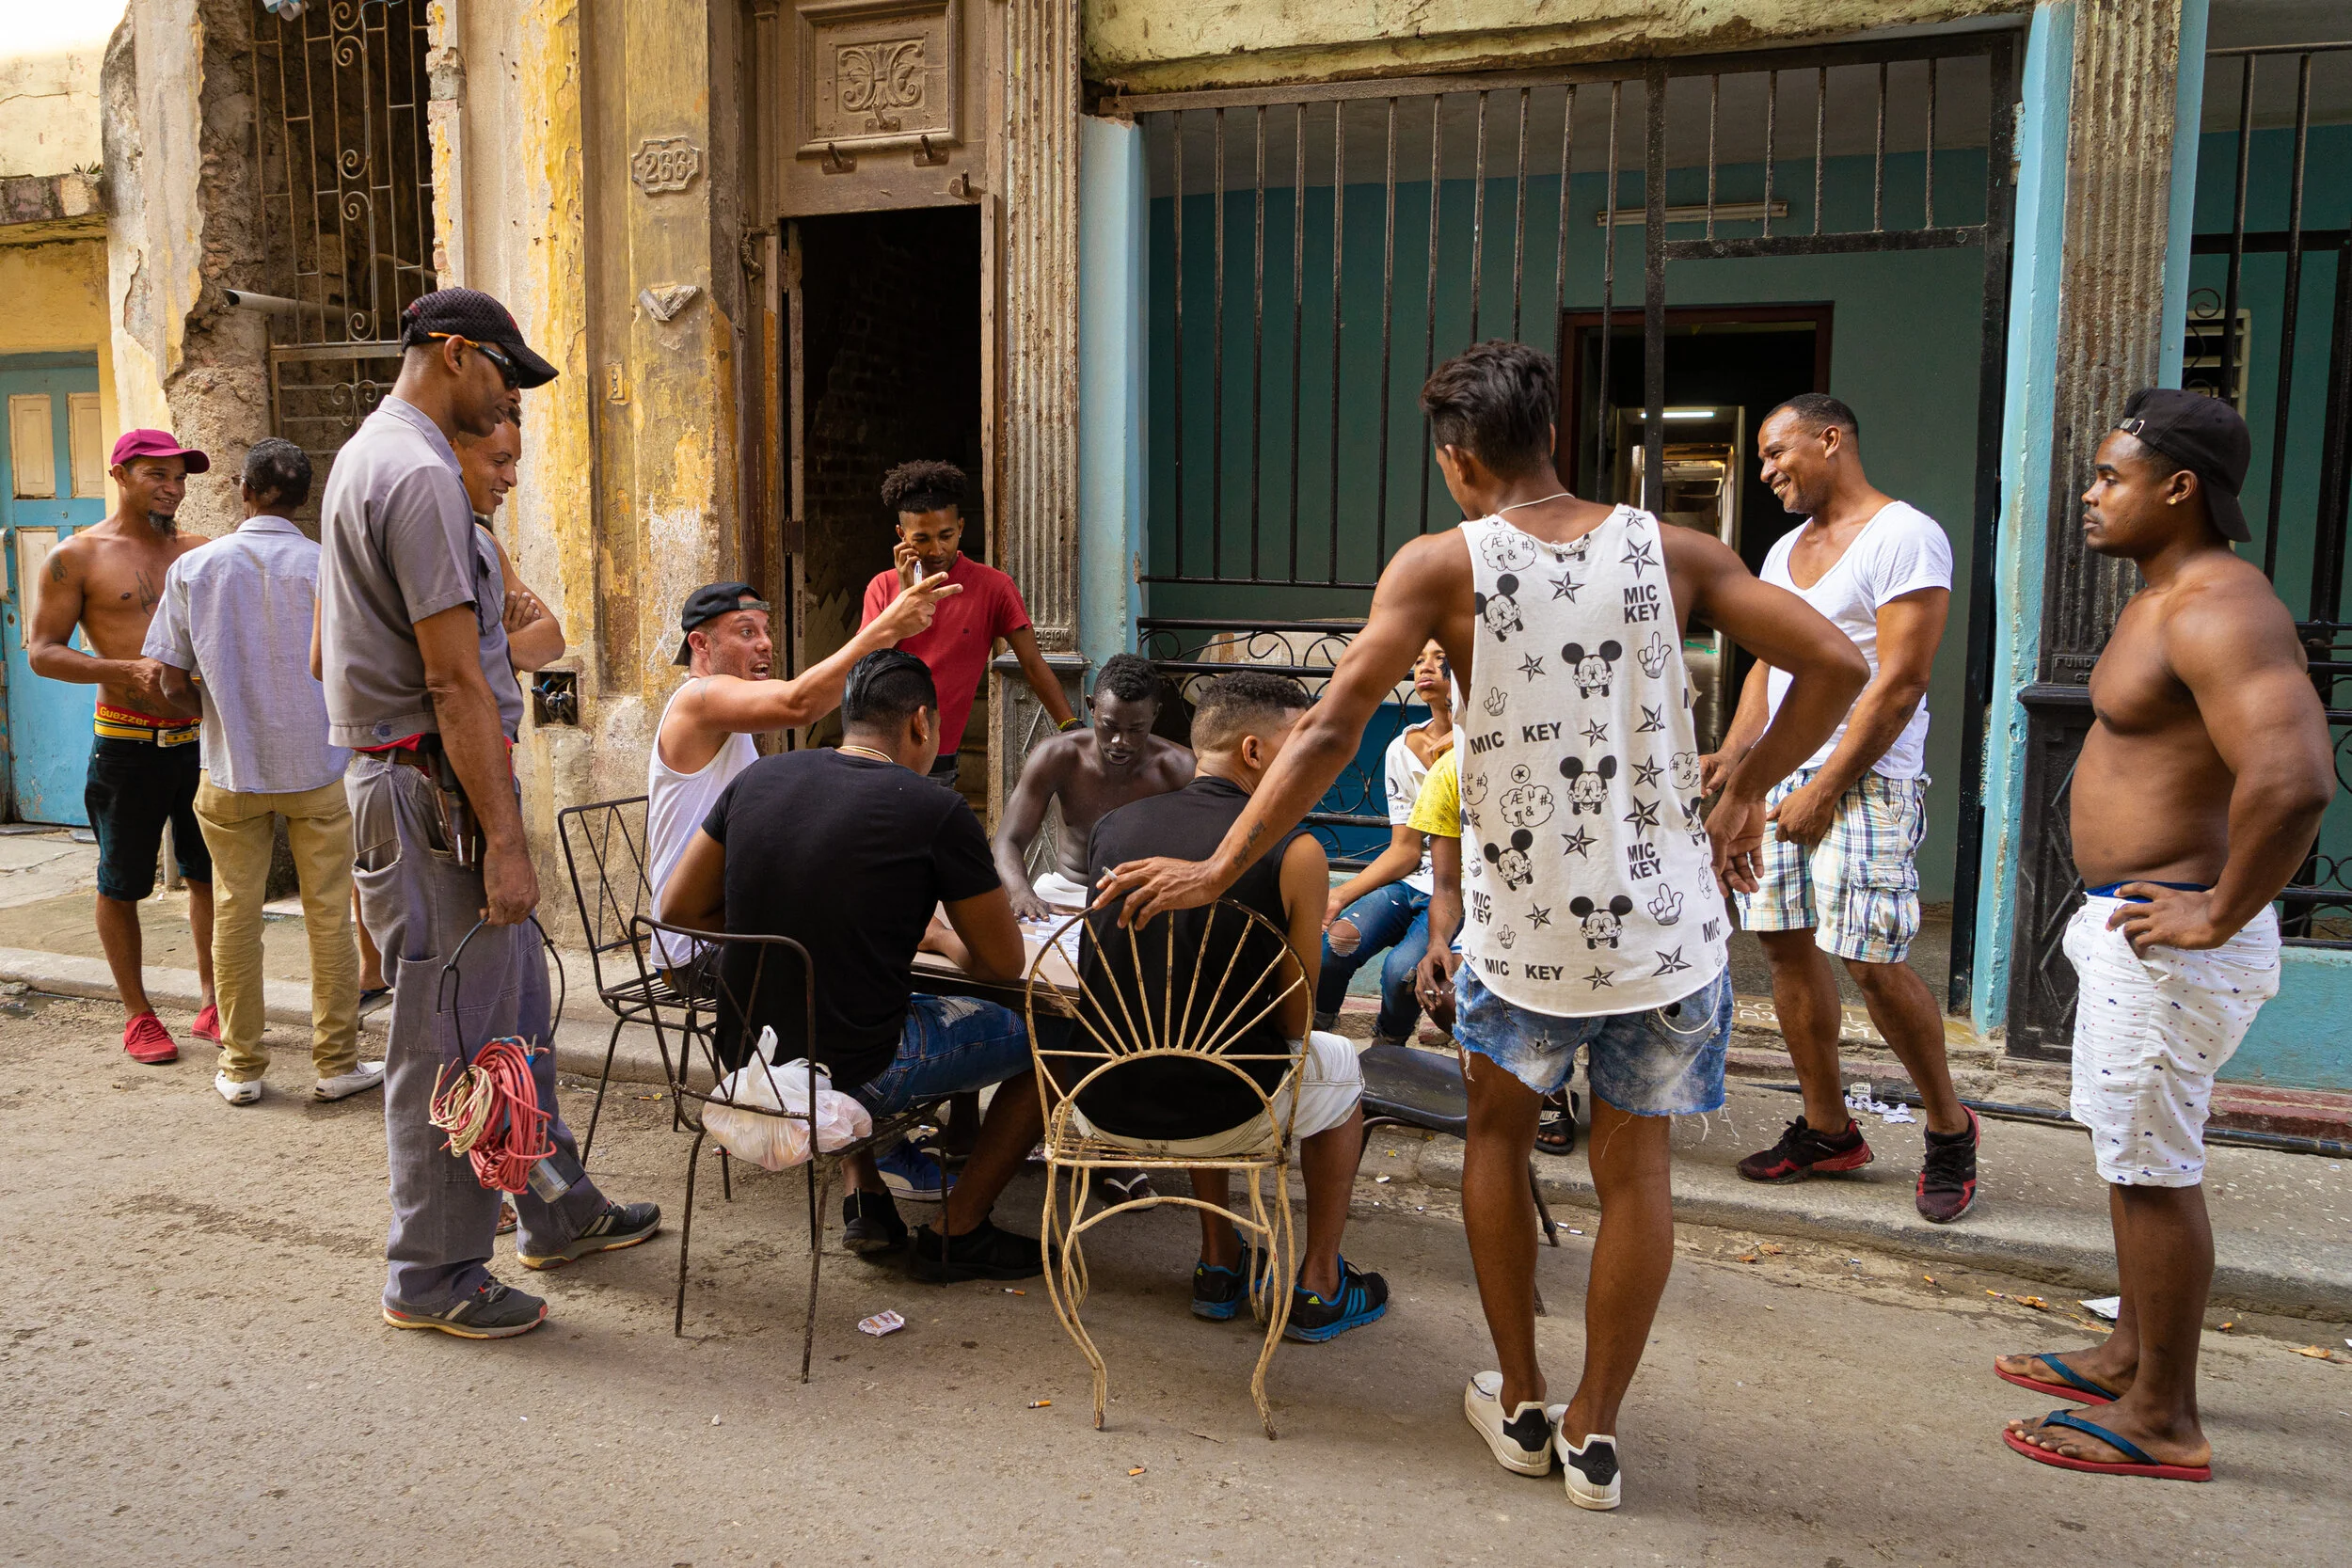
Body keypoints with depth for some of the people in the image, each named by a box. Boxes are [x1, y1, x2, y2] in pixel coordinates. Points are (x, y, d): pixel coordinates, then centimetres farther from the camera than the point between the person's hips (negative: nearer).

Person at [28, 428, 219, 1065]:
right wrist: (129, 670, -19)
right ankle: (137, 1015, 19)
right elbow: (42, 652, -5)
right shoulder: (78, 557, -2)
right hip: (127, 743, -3)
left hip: (199, 734, 4)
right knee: (121, 885, 6)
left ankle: (213, 1005, 22)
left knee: (210, 875, 9)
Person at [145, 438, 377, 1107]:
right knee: (328, 915, 6)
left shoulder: (192, 568, -3)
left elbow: (174, 684, -2)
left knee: (236, 913, 11)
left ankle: (241, 1067, 19)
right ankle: (337, 1063, 11)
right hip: (315, 766, -1)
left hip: (231, 770, 2)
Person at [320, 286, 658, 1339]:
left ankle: (557, 1212, 31)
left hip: (399, 772, 11)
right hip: (438, 790, -11)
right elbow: (454, 680, -22)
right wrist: (503, 840, -22)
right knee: (453, 1037, -1)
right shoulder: (420, 474, -17)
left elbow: (330, 645, 24)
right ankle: (432, 1277, 12)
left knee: (514, 1011, 18)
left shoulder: (366, 456, 17)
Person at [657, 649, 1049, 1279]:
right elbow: (1005, 963, -3)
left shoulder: (758, 778, 2)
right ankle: (955, 1233, 17)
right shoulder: (937, 813, -13)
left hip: (748, 1054, 7)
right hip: (853, 1074, -6)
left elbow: (679, 908, 10)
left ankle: (865, 1203, 32)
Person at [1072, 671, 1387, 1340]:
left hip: (1101, 1107, 5)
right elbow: (1294, 1019, -5)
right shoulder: (1296, 853, -12)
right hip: (1215, 1118, -4)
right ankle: (1318, 1290, 32)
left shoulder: (1111, 826, 1)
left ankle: (1219, 1268, 41)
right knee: (1337, 1064, 27)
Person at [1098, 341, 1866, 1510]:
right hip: (1668, 921, 2)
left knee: (1499, 1133, 22)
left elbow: (1331, 732, -12)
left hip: (1525, 927, -1)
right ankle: (1594, 1434, 27)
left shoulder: (1442, 565, -6)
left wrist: (1217, 869, -7)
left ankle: (1518, 1408, 31)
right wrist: (1744, 794, 8)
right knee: (1634, 1169, 14)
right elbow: (1836, 665, -2)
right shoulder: (1668, 551, 1)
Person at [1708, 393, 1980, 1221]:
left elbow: (1901, 680, -14)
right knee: (1786, 944, 6)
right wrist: (1729, 756, 3)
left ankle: (1949, 1127, 12)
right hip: (1780, 774, 8)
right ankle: (1827, 1129, 19)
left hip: (1864, 781, -8)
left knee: (1872, 961, -11)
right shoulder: (1784, 550, 18)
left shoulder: (1905, 537, -8)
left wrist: (1825, 789, -16)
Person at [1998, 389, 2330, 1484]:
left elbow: (2295, 777, -36)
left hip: (2168, 936, -11)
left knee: (2152, 1169, -1)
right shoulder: (2163, 600, 13)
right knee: (2132, 1150, 20)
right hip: (2126, 920, 11)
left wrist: (2219, 916, -25)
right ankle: (2130, 1358, 36)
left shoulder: (2219, 613, -21)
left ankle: (2163, 1422, 13)